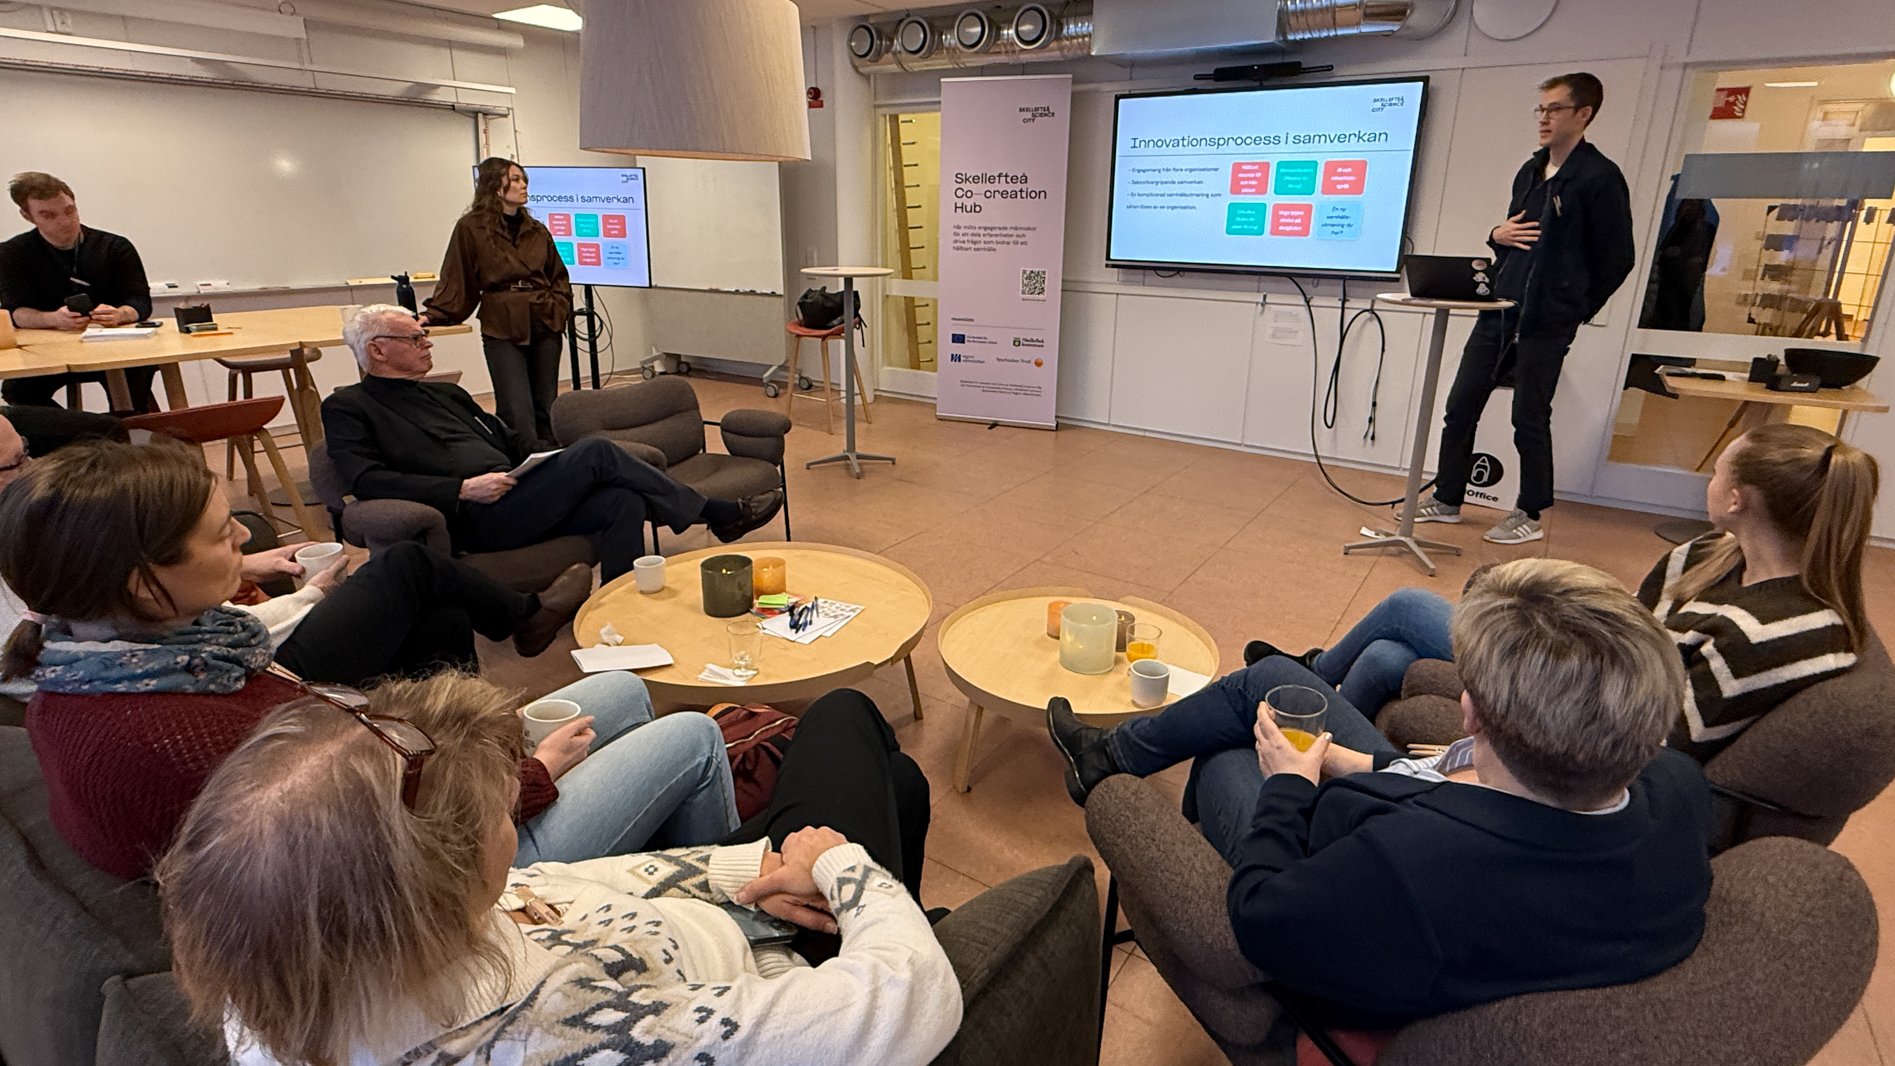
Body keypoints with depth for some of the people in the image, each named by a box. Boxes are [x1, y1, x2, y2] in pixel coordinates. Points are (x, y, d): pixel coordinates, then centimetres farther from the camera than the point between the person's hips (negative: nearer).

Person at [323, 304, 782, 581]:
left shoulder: (447, 394, 28)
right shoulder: (346, 407, 7)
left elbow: (511, 442, 30)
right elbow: (365, 481, -8)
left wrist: (549, 465, 7)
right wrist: (462, 489, -19)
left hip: (516, 502, 7)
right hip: (476, 518, -7)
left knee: (623, 502, -20)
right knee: (596, 453, -22)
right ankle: (718, 514, -12)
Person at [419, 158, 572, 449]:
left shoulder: (537, 231, 14)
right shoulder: (471, 228, 1)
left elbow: (559, 277, 19)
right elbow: (456, 281, 1)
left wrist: (559, 309, 3)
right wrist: (431, 315, -9)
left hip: (545, 327, 4)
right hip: (502, 330, -4)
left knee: (546, 409, 7)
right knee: (517, 414, -10)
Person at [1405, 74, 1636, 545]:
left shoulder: (1600, 177, -7)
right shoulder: (1531, 171, 15)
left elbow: (1617, 258, -6)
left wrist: (1574, 309, 0)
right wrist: (1497, 235, 3)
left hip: (1546, 323, -7)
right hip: (1497, 311, 7)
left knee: (1530, 418, 0)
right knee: (1461, 405, 6)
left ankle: (1530, 516, 15)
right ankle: (1447, 499, 18)